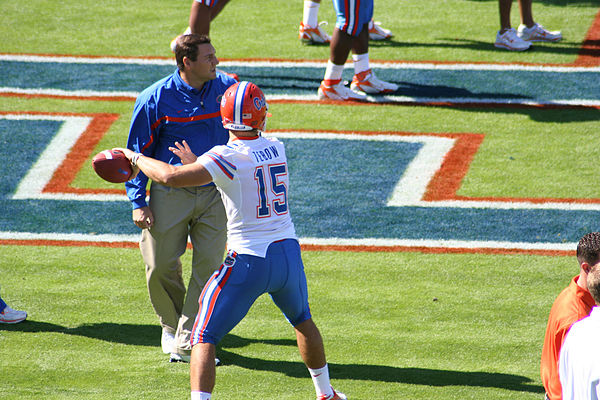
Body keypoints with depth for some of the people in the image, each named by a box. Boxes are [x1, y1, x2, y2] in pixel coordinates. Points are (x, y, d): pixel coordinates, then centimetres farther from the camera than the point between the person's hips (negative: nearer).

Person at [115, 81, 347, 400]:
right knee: (302, 321, 32)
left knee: (204, 338, 0)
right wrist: (196, 162, 20)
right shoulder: (276, 149, 2)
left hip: (249, 262, -6)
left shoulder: (227, 158, -16)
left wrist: (136, 157, -9)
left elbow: (171, 176, -25)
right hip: (289, 254, 6)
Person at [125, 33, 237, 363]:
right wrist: (138, 202, -8)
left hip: (214, 193, 2)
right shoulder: (155, 99, -10)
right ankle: (171, 326, 30)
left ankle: (187, 344, -2)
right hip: (170, 195, -2)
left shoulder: (227, 88, -1)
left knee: (209, 265, -7)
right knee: (161, 267, 2)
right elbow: (138, 151, -2)